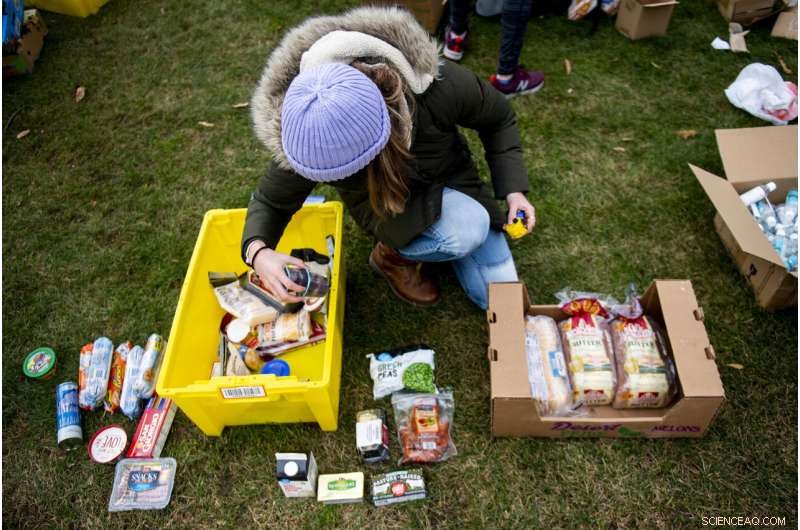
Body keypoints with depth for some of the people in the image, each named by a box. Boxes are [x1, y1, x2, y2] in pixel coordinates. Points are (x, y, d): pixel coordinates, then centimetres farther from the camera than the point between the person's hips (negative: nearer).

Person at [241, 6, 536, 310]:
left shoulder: (438, 84, -36)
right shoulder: (308, 138, -34)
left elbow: (498, 119, -14)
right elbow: (270, 201, -16)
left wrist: (513, 189, -21)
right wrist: (257, 251, -36)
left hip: (449, 181, 2)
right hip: (383, 204, -1)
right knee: (469, 230, -34)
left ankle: (438, 235, 25)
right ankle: (392, 254, -3)